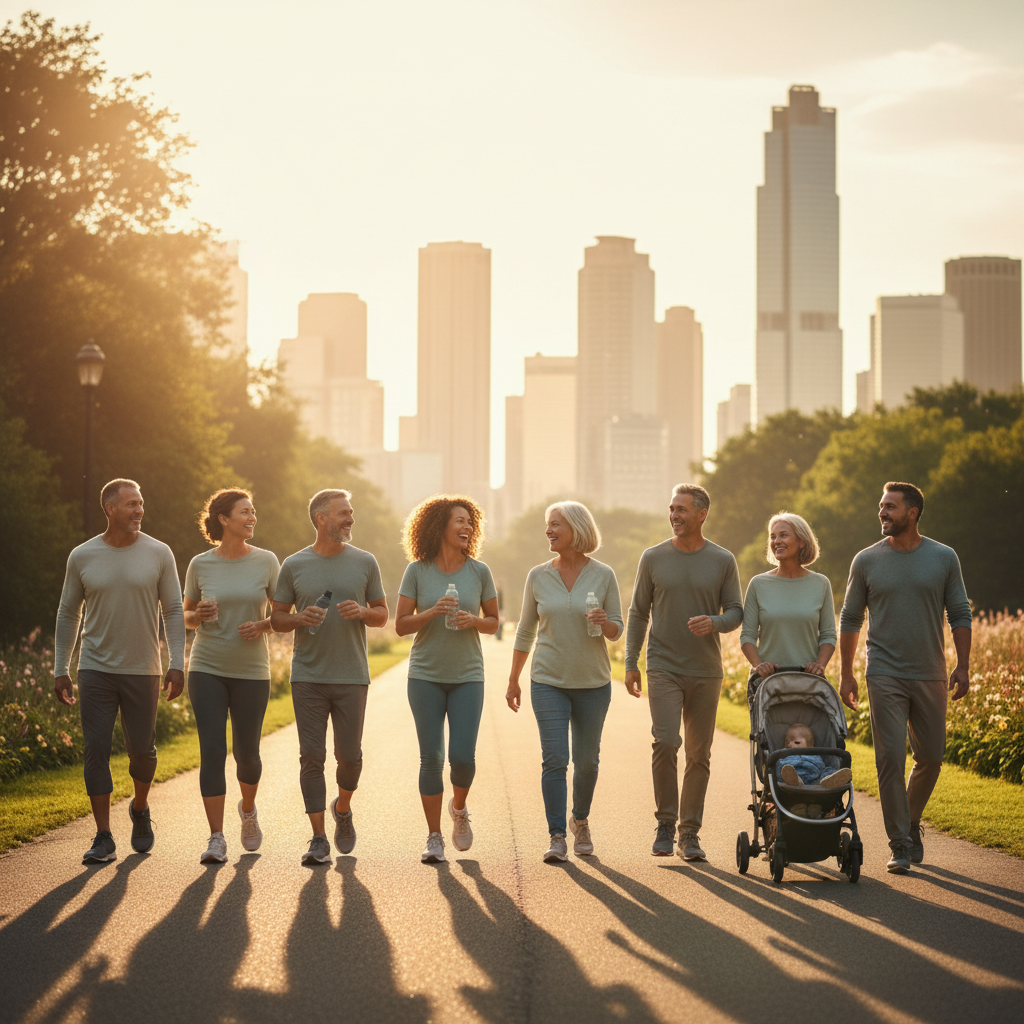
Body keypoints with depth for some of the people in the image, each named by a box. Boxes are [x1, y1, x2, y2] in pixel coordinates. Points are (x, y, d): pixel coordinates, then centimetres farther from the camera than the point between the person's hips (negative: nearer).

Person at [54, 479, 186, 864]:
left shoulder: (158, 554, 0)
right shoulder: (82, 557, 2)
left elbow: (173, 612, 3)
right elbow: (68, 614, 9)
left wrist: (177, 663, -6)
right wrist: (60, 669, 6)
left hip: (143, 672, 0)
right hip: (96, 670, 0)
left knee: (142, 750, 5)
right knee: (96, 750, -6)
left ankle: (140, 808, 35)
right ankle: (103, 838, -2)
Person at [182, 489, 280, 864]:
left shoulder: (266, 562, 1)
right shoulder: (200, 565, 1)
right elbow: (186, 616, 13)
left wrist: (263, 626, -13)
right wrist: (198, 616, -10)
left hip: (251, 671, 0)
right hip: (207, 668, 0)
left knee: (246, 752, 6)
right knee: (212, 751, -8)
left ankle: (248, 810, 38)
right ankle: (216, 839, -5)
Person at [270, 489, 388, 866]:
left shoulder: (364, 563, 6)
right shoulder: (294, 565, 4)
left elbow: (382, 614, 12)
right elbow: (276, 619, 8)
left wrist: (362, 612, -10)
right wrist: (301, 618, -13)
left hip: (351, 676, 1)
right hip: (308, 676, -1)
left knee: (349, 755, 1)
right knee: (312, 756, -4)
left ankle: (343, 809, 32)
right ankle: (318, 839, 1)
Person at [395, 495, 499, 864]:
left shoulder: (479, 572, 1)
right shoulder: (417, 571, -3)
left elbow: (494, 622, 9)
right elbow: (401, 625, -1)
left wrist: (473, 621, -12)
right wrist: (432, 612, -17)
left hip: (467, 677, 1)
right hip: (426, 677, -1)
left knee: (462, 757, -8)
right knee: (431, 758, -2)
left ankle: (459, 808, 24)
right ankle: (434, 838, 8)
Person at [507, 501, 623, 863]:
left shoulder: (603, 576, -2)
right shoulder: (538, 576, 2)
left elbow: (617, 630, 3)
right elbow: (525, 632, 10)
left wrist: (604, 623, -21)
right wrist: (513, 680, 13)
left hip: (592, 683, 0)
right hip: (548, 681, 0)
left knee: (586, 760, 8)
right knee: (554, 759, -10)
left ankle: (580, 820, 32)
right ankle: (557, 837, -7)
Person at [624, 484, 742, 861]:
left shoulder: (722, 561, 3)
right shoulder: (653, 558, 4)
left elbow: (735, 612, 5)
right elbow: (638, 614, 9)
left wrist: (714, 622, -18)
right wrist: (630, 663, 4)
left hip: (706, 672, 1)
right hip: (663, 668, -1)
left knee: (699, 754, 3)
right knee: (665, 742, -16)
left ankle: (690, 834, 11)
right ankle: (665, 823, -2)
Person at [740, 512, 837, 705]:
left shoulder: (820, 584, 8)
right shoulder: (758, 584, 6)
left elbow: (828, 635, 9)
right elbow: (747, 635, 6)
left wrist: (820, 664, -9)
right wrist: (758, 665, -12)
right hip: (766, 680, 0)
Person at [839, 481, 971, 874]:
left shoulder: (944, 558, 3)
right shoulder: (867, 561, 2)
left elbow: (960, 616, 6)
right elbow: (850, 619, 9)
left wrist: (963, 667, -3)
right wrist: (846, 674, 5)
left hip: (930, 676, 1)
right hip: (885, 675, -1)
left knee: (930, 757, 7)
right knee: (891, 759, -9)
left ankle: (911, 822, 31)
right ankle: (900, 845, -3)